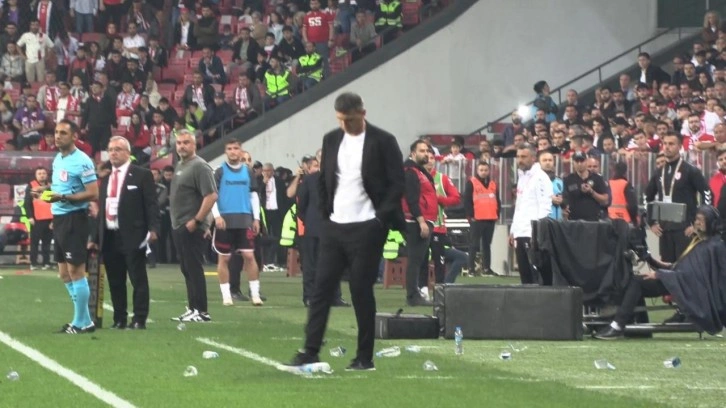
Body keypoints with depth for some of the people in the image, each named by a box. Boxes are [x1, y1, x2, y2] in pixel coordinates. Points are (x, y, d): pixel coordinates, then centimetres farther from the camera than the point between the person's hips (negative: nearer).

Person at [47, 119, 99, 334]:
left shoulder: (82, 161, -13)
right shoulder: (57, 159, 13)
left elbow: (93, 194, -18)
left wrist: (63, 197, -24)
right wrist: (49, 192, 7)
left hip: (74, 219, -9)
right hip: (59, 219, 9)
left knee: (75, 271, -6)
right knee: (65, 274, 11)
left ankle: (82, 323, 0)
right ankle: (83, 319, 19)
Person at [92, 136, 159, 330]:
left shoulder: (142, 175, 0)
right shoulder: (105, 178, 17)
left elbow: (151, 204, -5)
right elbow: (101, 208, 17)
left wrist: (152, 229, -16)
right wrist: (97, 238, 13)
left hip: (132, 237, -6)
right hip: (109, 238, 6)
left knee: (138, 279, -2)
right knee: (115, 281, 8)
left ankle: (139, 320, 0)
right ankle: (119, 319, 15)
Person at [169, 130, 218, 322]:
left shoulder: (199, 166, -12)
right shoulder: (180, 166, 17)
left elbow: (211, 196, -20)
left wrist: (196, 221, -21)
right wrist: (177, 223, 15)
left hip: (192, 227, -9)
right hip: (178, 227, 9)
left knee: (194, 269, -8)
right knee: (186, 269, 11)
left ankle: (200, 311, -6)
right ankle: (192, 309, 15)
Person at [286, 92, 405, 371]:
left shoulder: (383, 141, -6)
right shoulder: (332, 140, 10)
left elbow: (397, 183, -7)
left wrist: (381, 218, -12)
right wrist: (326, 212, 9)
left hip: (366, 229, -5)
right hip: (334, 226, 5)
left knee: (361, 291, -2)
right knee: (321, 288, 1)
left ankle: (365, 358, 5)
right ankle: (310, 351, 3)